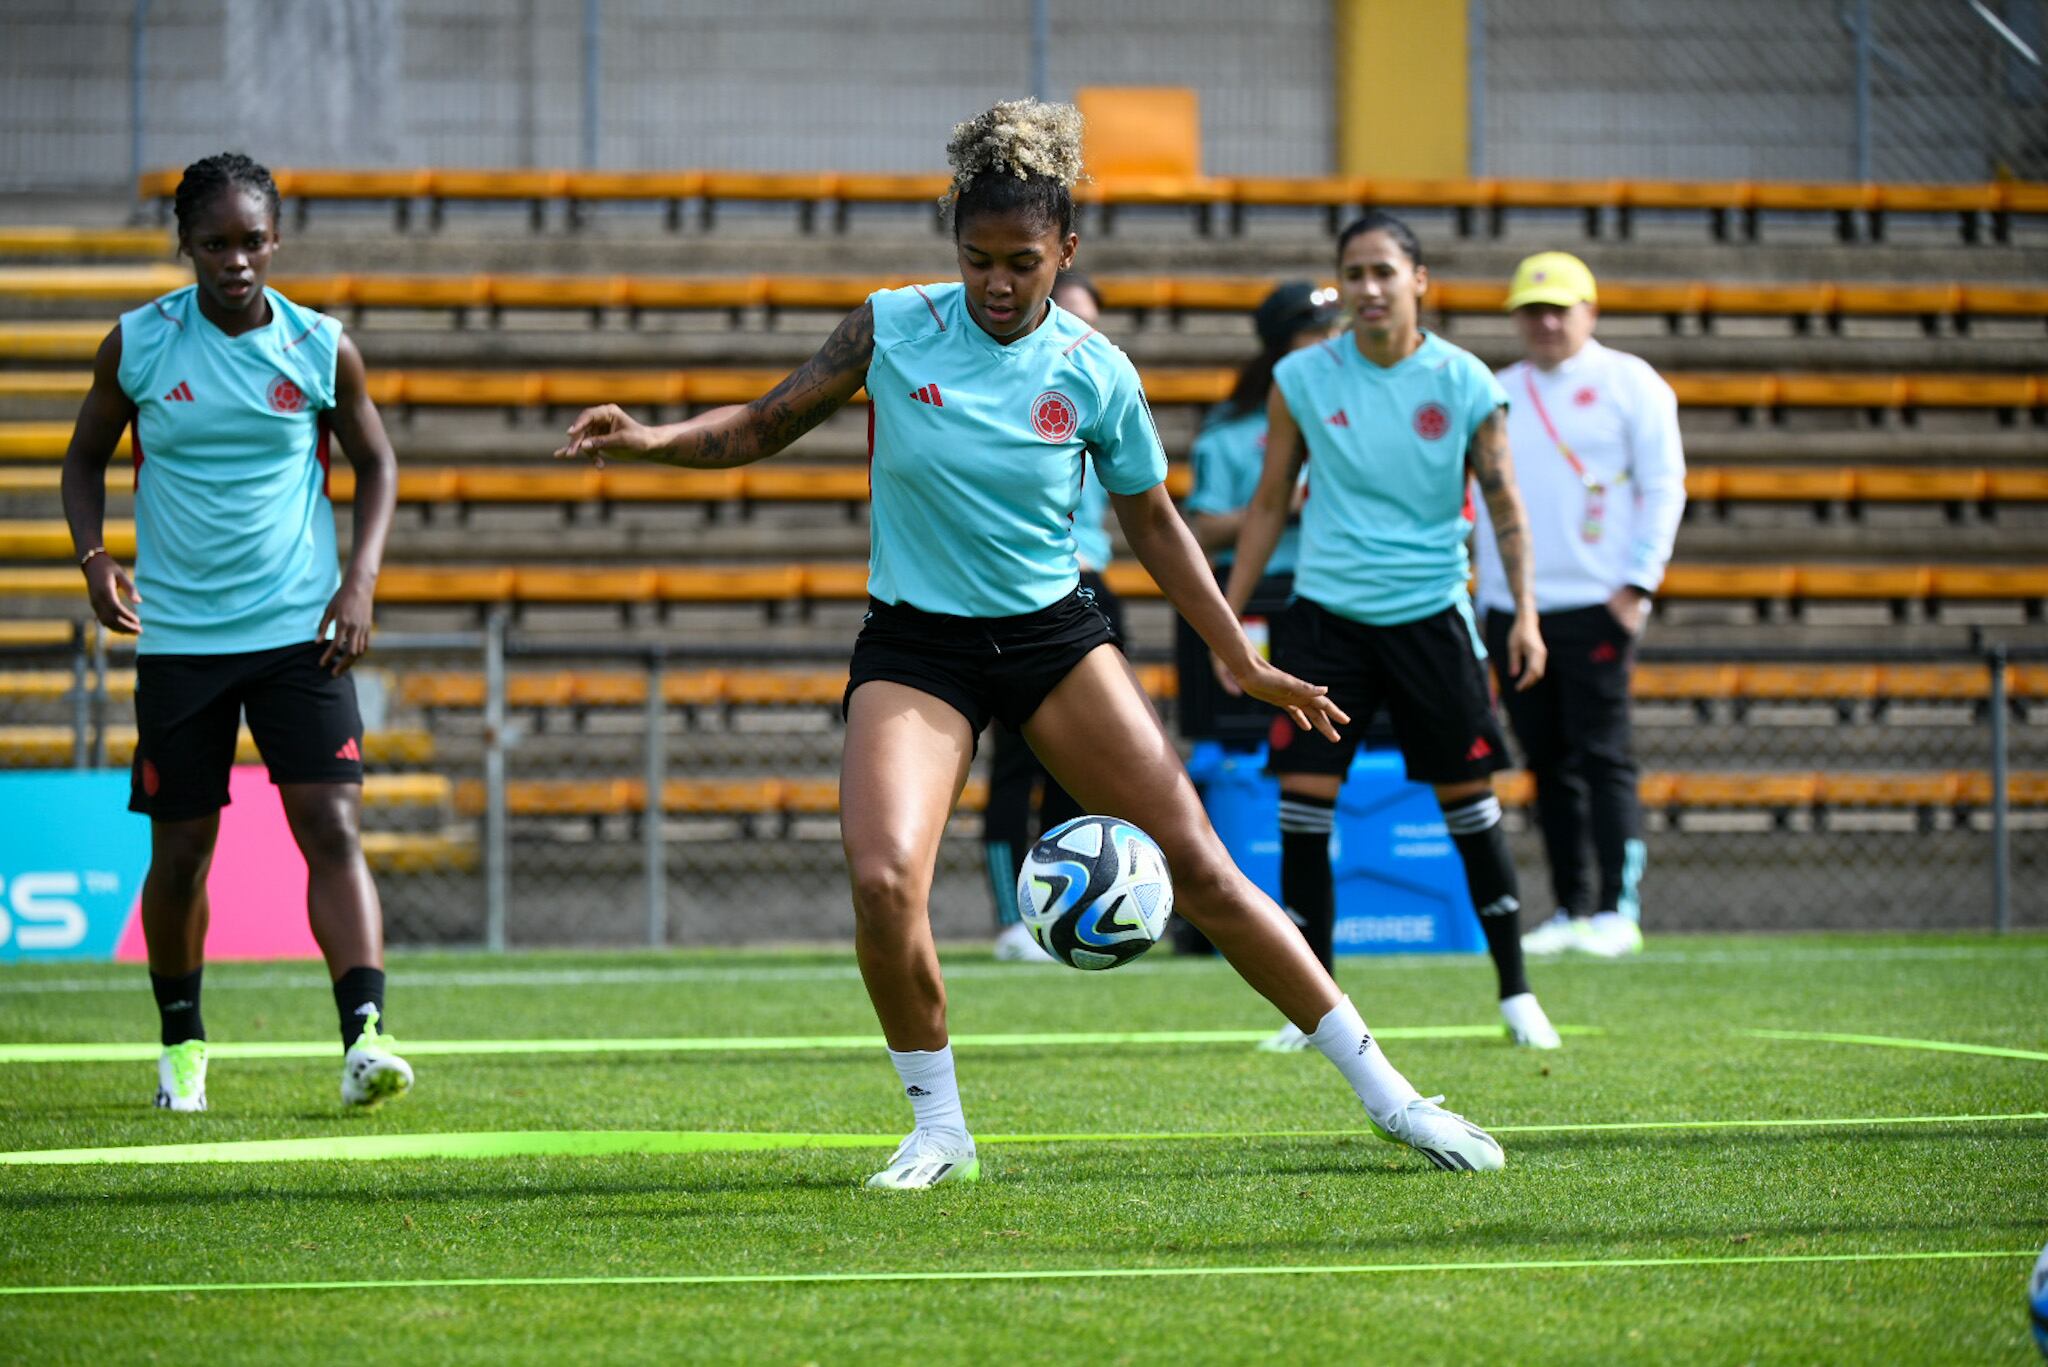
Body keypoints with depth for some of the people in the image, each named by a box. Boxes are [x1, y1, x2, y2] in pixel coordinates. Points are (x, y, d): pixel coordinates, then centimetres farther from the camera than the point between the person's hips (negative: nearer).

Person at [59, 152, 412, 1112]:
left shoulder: (321, 349, -1)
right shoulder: (137, 346, -2)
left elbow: (375, 463, 10)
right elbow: (86, 456, 11)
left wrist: (360, 581, -4)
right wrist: (94, 558, -7)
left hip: (300, 632, 0)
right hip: (178, 637, 1)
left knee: (333, 827, -14)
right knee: (180, 851, 6)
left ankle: (365, 1034, -21)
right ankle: (182, 1043, 24)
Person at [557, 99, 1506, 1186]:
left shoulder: (1096, 375, -5)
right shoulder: (893, 328, -6)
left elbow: (1154, 525, 8)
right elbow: (763, 427, 4)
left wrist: (1245, 665, 8)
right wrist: (649, 440, -14)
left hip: (1056, 636, 0)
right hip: (914, 647, 0)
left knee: (1198, 866, -5)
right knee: (882, 881, -24)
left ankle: (1384, 1093, 6)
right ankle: (938, 1128, -1)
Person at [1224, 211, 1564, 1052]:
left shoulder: (1462, 382, -3)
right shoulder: (1302, 380, 0)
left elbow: (1503, 502, 3)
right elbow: (1270, 503, 9)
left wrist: (1524, 612, -7)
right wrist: (1227, 617, 6)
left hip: (1429, 612, -1)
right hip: (1326, 611, 1)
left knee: (1469, 798, 2)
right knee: (1303, 799, -7)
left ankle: (1516, 994, 14)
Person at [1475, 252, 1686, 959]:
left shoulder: (1629, 383, 2)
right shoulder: (1498, 394, 16)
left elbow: (1664, 487, -2)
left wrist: (1637, 583, -11)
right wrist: (1487, 601, 12)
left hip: (1596, 605, -5)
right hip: (1510, 609, 5)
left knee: (1603, 758, -9)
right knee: (1548, 763, 5)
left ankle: (1620, 909, -7)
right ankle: (1571, 909, 10)